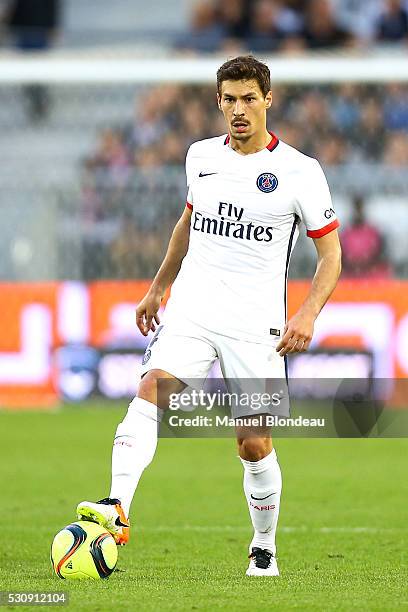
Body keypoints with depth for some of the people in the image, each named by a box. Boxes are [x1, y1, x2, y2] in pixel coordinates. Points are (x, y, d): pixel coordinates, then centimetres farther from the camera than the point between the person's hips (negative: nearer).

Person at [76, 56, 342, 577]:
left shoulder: (299, 171, -3)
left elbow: (330, 253, 1)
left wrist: (308, 314, -14)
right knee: (151, 392, -23)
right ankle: (118, 507, -38)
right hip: (190, 312, 3)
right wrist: (157, 288, 28)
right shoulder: (201, 157, 9)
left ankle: (264, 548, 22)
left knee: (254, 444, 0)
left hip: (256, 325, -3)